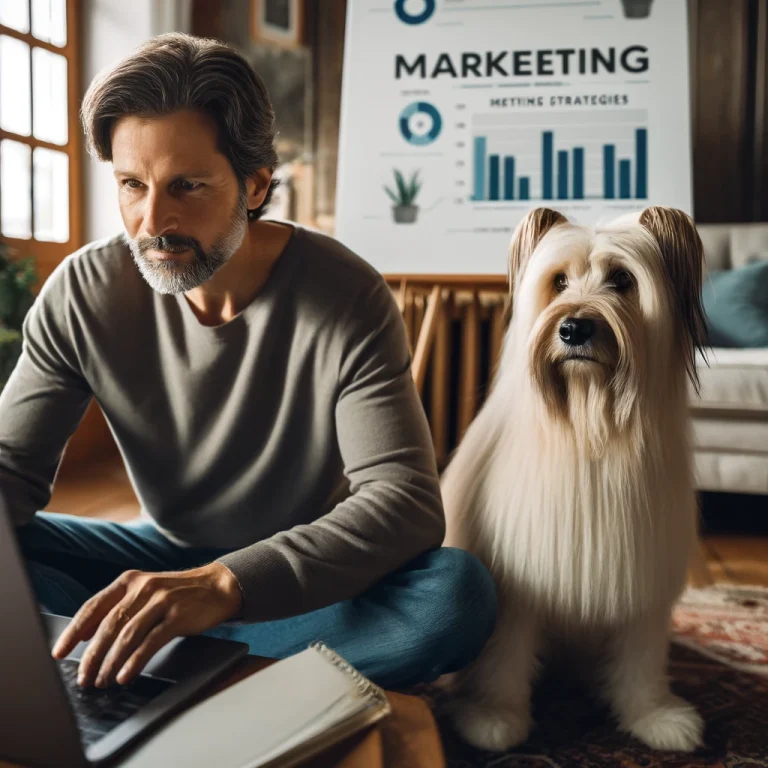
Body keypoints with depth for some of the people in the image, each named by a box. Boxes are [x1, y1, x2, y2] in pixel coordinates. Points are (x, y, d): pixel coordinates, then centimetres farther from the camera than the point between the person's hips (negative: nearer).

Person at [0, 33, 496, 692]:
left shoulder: (348, 298, -22)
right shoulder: (80, 295, -12)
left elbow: (407, 501, -30)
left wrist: (225, 583, -46)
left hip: (299, 572, -1)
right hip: (165, 552, 2)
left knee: (459, 593, -32)